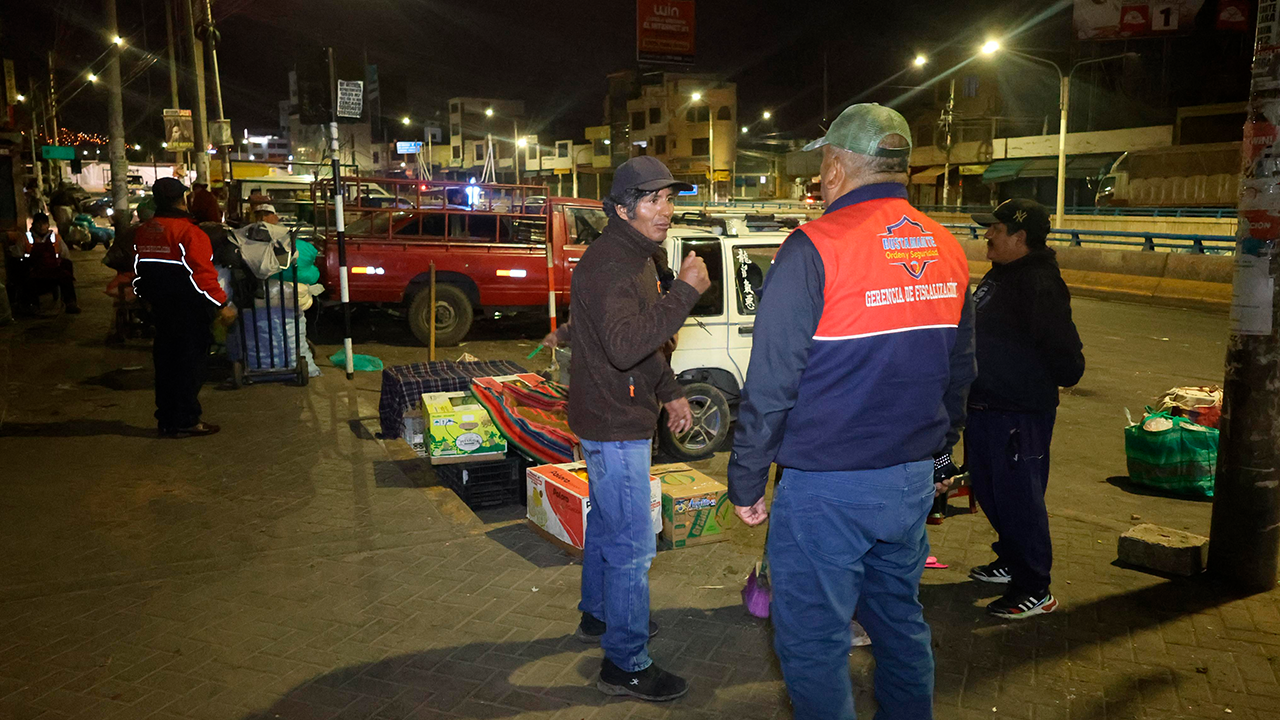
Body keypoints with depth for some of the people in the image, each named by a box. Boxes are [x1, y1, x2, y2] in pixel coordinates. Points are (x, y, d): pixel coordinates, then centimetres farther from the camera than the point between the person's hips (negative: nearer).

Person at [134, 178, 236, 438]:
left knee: (165, 360, 15)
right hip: (188, 312, -8)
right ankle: (185, 421, 3)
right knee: (189, 362, 0)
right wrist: (222, 304, -17)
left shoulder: (142, 232, 9)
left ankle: (166, 420, 22)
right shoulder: (188, 232, -17)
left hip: (160, 309, 8)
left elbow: (140, 270, 15)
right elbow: (202, 273, -21)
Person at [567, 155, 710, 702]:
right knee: (633, 544, -4)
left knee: (607, 523, 24)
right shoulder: (606, 264, -22)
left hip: (617, 418, 11)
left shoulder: (634, 258, 12)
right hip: (614, 426, -11)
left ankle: (598, 615, 43)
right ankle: (625, 665, 9)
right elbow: (625, 346, -36)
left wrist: (670, 393, 16)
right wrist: (685, 291, -33)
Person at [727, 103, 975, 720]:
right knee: (900, 619, 23)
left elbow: (771, 382, -15)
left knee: (814, 643, 7)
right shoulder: (947, 250, 6)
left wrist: (746, 482, -6)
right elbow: (959, 373, 16)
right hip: (912, 482, 7)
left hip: (827, 488, -7)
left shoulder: (816, 248, -16)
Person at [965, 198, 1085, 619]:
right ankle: (1011, 562, 37)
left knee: (1018, 498, -4)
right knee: (988, 490, 20)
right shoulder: (999, 277, 13)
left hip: (1020, 414, -10)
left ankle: (1035, 591, 8)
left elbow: (1063, 350, -23)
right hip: (985, 408, 10)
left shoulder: (1041, 284, -20)